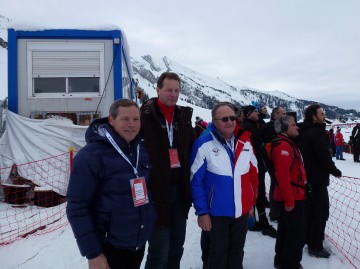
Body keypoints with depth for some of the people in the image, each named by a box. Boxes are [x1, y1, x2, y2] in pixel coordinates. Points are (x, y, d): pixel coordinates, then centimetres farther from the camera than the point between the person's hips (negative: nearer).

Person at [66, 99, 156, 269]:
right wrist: (92, 253, -17)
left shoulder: (141, 149, 1)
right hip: (110, 247, -6)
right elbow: (77, 208, -18)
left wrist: (150, 222, 13)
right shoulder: (90, 156, -18)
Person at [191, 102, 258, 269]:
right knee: (218, 254, 14)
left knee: (237, 253, 21)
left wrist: (252, 202, 10)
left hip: (242, 210, 5)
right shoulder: (204, 144, -16)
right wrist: (202, 212, -14)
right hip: (217, 212, -4)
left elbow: (253, 174, 9)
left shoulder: (245, 143, 0)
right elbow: (196, 181, -14)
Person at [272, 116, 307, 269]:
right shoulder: (283, 146, -20)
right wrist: (289, 200, -26)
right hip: (292, 198, -11)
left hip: (295, 196, 11)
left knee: (286, 230, 20)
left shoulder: (289, 144, 15)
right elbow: (282, 175, -28)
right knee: (296, 234, -1)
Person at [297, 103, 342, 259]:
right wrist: (335, 171, -5)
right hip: (317, 179, -9)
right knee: (321, 212, 1)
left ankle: (308, 239, 31)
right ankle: (315, 247, 9)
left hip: (306, 177, 9)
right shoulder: (316, 132, -20)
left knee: (310, 209, 19)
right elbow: (324, 156, -21)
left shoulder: (303, 132, 9)